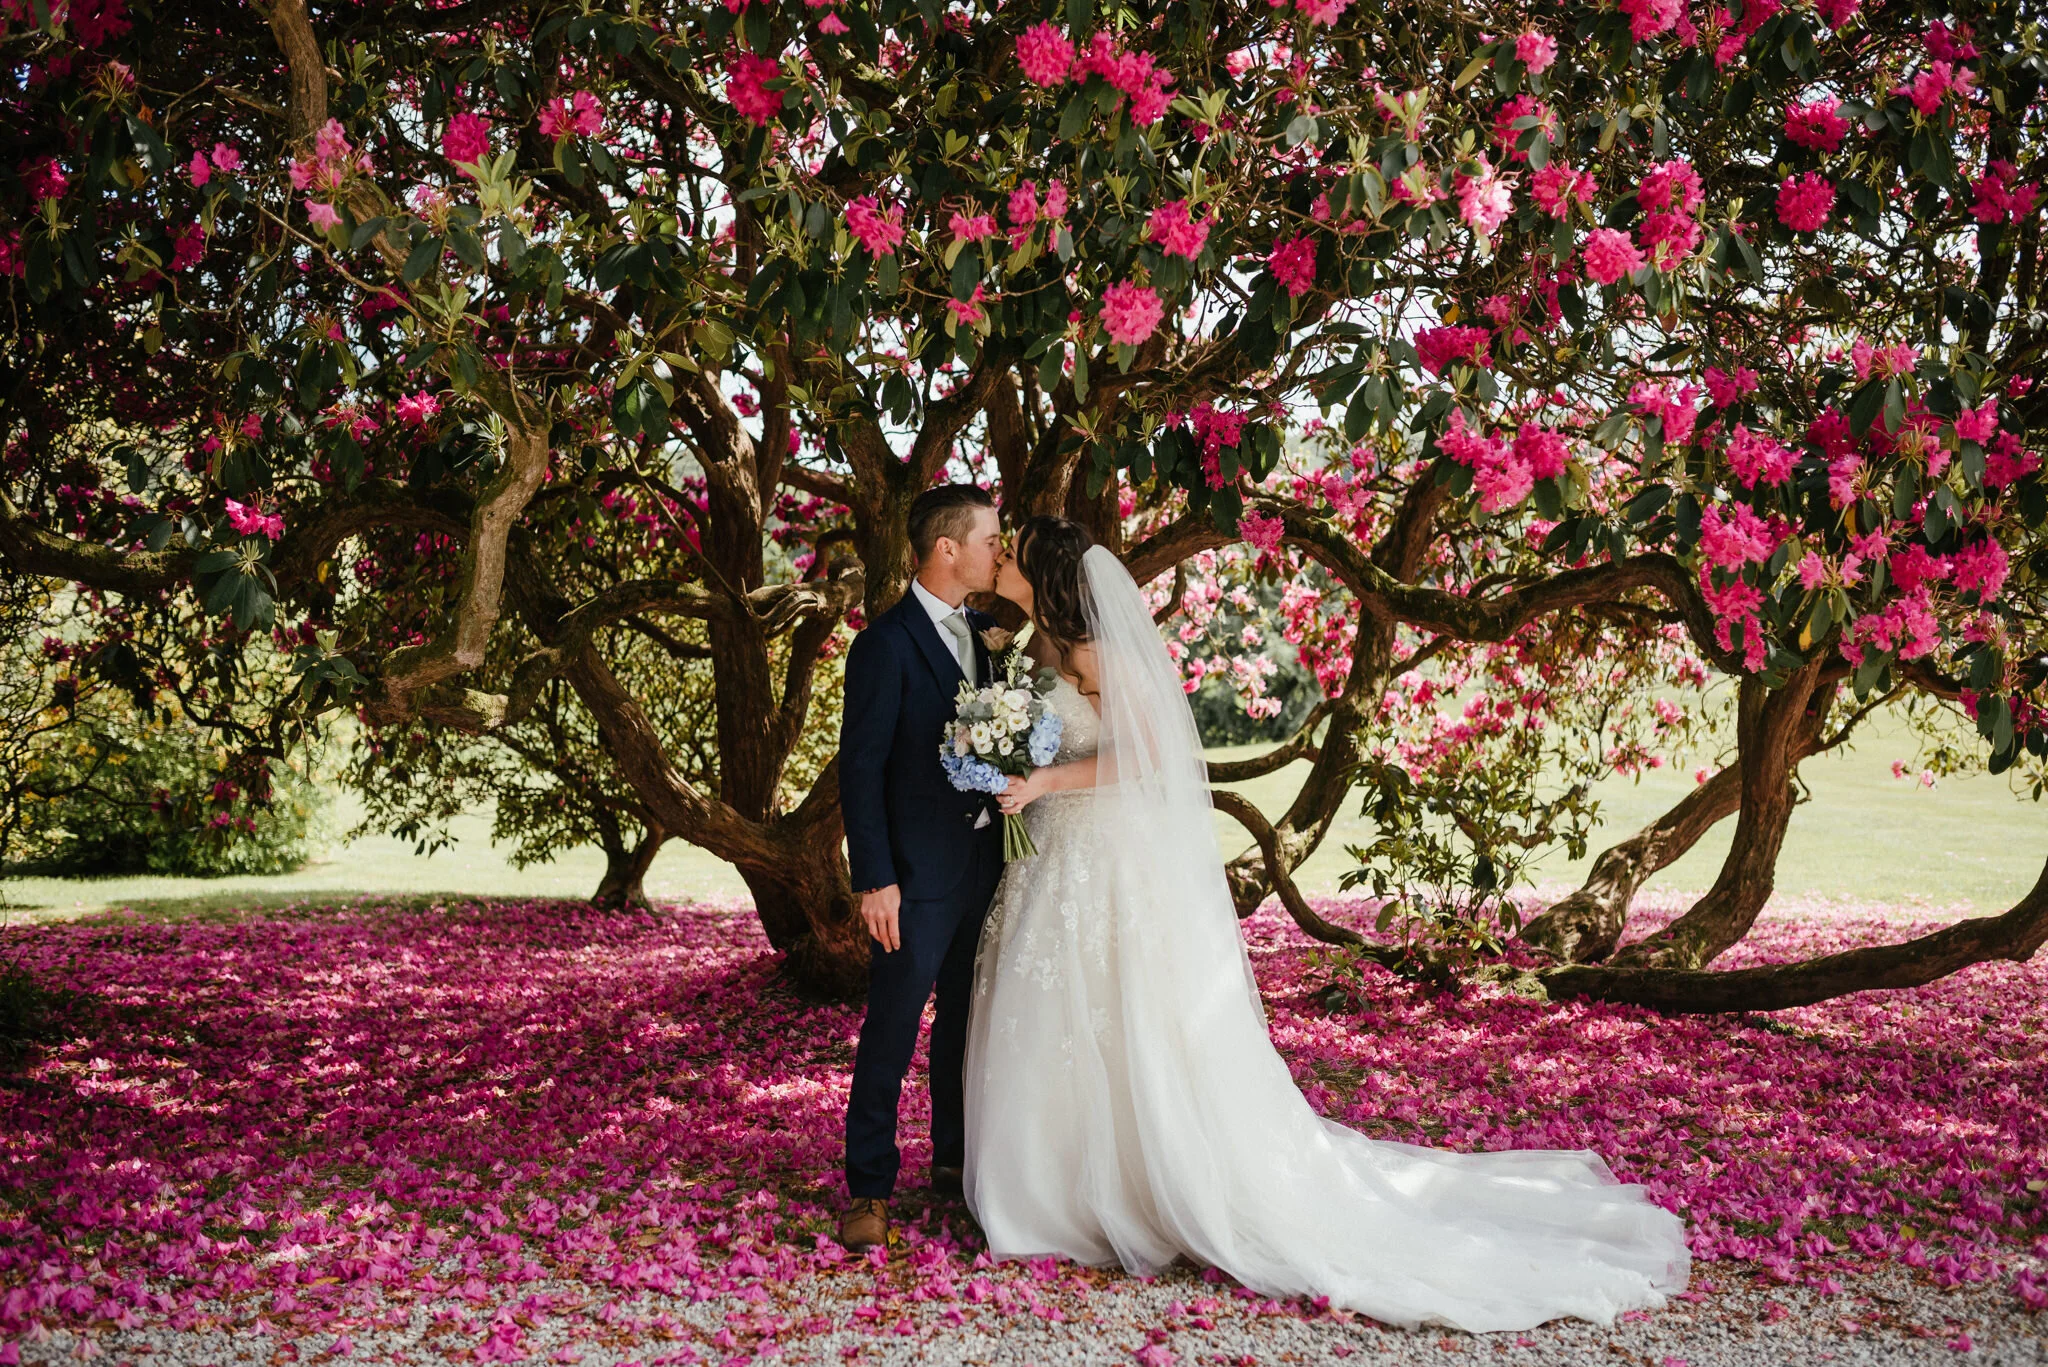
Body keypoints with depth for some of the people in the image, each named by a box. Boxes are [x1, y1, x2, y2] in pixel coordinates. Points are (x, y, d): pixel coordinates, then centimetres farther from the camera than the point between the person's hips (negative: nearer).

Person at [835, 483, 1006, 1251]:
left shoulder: (981, 633, 10)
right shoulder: (887, 645, -13)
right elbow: (860, 770, -14)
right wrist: (874, 880, -17)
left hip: (985, 863, 7)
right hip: (918, 873, -7)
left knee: (968, 1020, 16)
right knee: (892, 1029, 0)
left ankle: (956, 1161, 30)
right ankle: (869, 1188, 10)